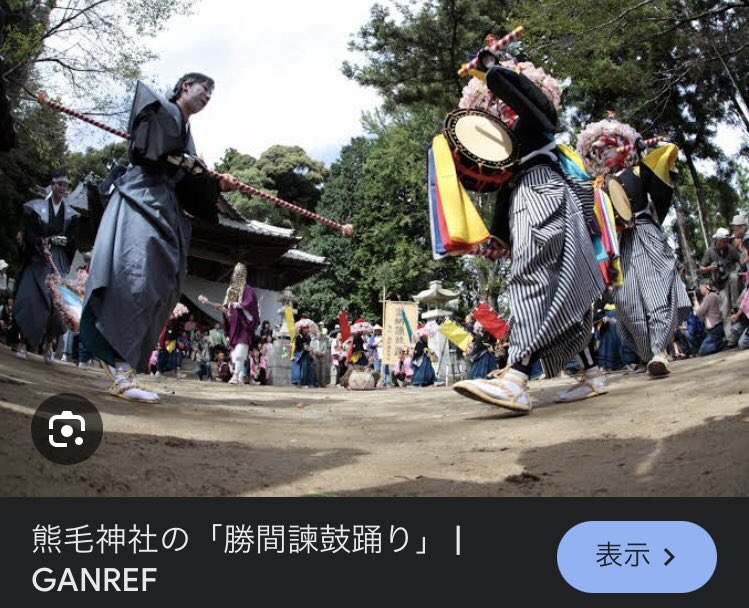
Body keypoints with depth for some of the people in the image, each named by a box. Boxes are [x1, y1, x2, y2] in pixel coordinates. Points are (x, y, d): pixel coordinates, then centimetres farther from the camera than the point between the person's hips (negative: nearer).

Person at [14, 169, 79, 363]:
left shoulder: (70, 213, 10)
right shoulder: (37, 207, 5)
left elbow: (71, 239, 5)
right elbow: (29, 233, -2)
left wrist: (50, 240, -7)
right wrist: (40, 246, -15)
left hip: (59, 261, 1)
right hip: (37, 258, -1)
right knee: (29, 299, -11)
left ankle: (49, 344, -3)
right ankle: (24, 342, -6)